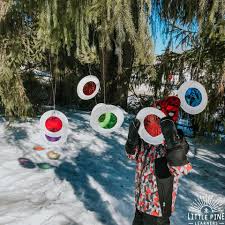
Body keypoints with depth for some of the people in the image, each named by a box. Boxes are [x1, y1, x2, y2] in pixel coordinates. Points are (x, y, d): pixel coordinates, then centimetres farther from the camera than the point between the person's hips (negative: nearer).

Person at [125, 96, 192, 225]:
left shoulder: (177, 143, -26)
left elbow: (181, 170, -42)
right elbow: (133, 155, 6)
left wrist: (172, 140, -53)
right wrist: (133, 137, -12)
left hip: (158, 206, -6)